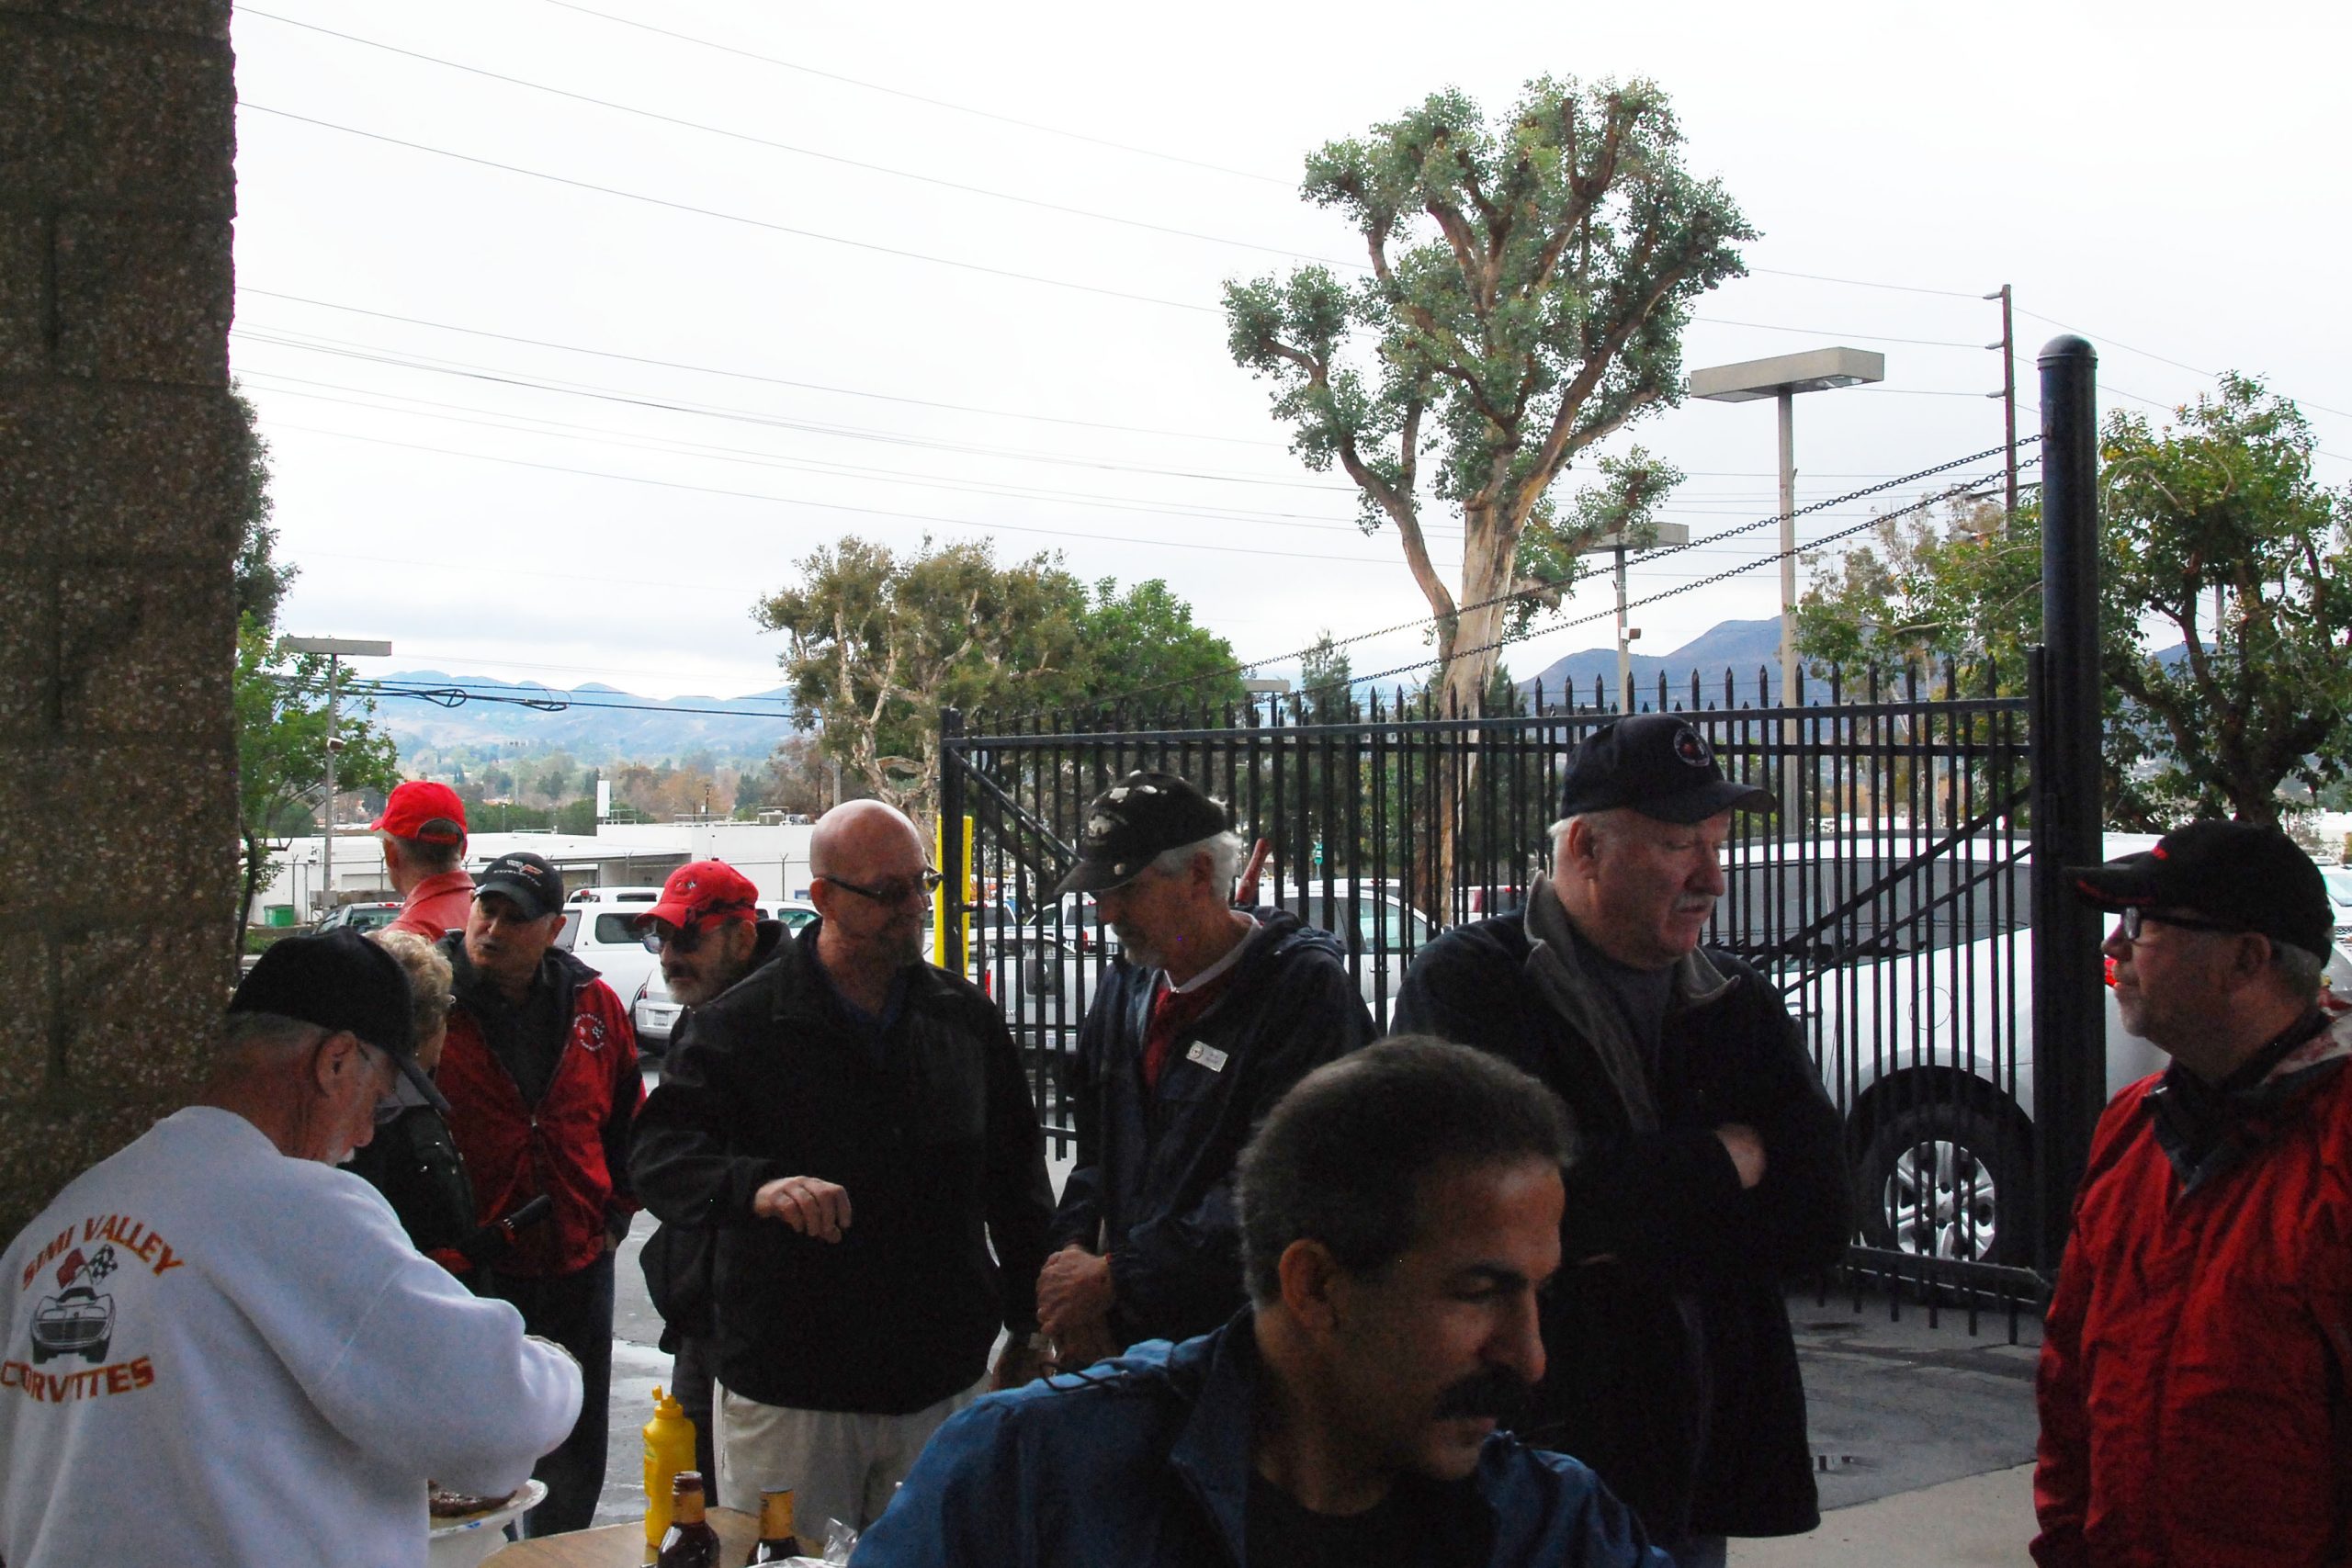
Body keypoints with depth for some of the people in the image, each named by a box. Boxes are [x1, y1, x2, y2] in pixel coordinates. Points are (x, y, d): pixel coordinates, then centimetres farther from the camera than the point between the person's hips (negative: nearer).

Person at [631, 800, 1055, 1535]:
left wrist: (1030, 1322, 15)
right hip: (790, 1393, -3)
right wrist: (755, 1186, -35)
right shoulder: (739, 1026, -5)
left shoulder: (964, 1015, 8)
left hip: (943, 1384, 4)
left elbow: (1016, 1171, 15)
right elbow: (660, 1153, -15)